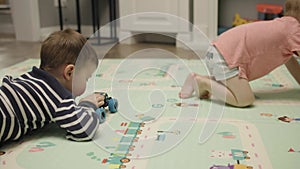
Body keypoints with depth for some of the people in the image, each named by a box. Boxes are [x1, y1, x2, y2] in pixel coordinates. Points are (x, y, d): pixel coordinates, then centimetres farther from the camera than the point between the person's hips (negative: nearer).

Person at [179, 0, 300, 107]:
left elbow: (289, 59, 29)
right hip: (226, 57, -10)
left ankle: (198, 78, 16)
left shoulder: (284, 24, 22)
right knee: (245, 100, -16)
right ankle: (204, 82, -5)